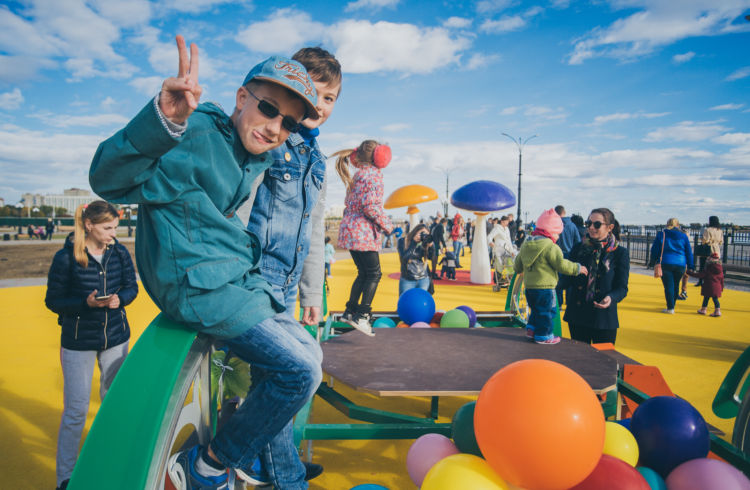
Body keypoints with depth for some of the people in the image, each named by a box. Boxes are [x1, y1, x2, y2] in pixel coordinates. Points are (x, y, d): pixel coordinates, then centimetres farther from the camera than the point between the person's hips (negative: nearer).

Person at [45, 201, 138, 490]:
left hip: (116, 338, 3)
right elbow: (53, 301, -7)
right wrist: (87, 303, -24)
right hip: (78, 342, -3)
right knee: (75, 410, 2)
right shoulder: (66, 257, -13)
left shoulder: (120, 253, -4)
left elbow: (131, 287, 5)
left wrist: (120, 299, -17)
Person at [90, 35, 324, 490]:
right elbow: (108, 180, -28)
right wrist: (162, 119, -44)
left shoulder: (254, 158, 12)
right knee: (301, 371, -15)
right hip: (198, 285, -10)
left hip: (234, 281, 10)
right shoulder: (198, 133, -15)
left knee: (306, 352, 16)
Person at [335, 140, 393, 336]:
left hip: (350, 229, 9)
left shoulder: (357, 175, 17)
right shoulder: (374, 174, -10)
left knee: (363, 273, 18)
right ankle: (362, 315, -2)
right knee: (374, 274, -1)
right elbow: (371, 205, -22)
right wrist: (387, 225, -10)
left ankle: (350, 311, 22)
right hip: (363, 232, -9)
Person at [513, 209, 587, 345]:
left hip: (528, 286, 8)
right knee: (546, 312, 4)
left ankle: (531, 330, 24)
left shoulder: (525, 244, 9)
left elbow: (517, 264, 18)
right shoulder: (551, 247, -15)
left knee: (536, 310, 23)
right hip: (545, 287, -8)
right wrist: (578, 268, -2)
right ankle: (543, 336, 10)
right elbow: (562, 265, -15)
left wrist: (518, 269, 40)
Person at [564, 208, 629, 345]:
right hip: (577, 315, 3)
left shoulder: (620, 253, -1)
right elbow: (568, 278, 10)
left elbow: (622, 288, -3)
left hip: (604, 319, -2)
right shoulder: (578, 248, 6)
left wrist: (611, 298, -23)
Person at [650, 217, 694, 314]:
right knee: (676, 285, 14)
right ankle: (672, 306, 22)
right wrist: (690, 267, 12)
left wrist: (656, 261, 17)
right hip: (680, 264, 3)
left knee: (668, 285, -1)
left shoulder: (661, 234, 2)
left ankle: (670, 308, -2)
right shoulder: (683, 236, 8)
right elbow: (689, 253, 8)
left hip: (665, 263, -2)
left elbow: (654, 250, 2)